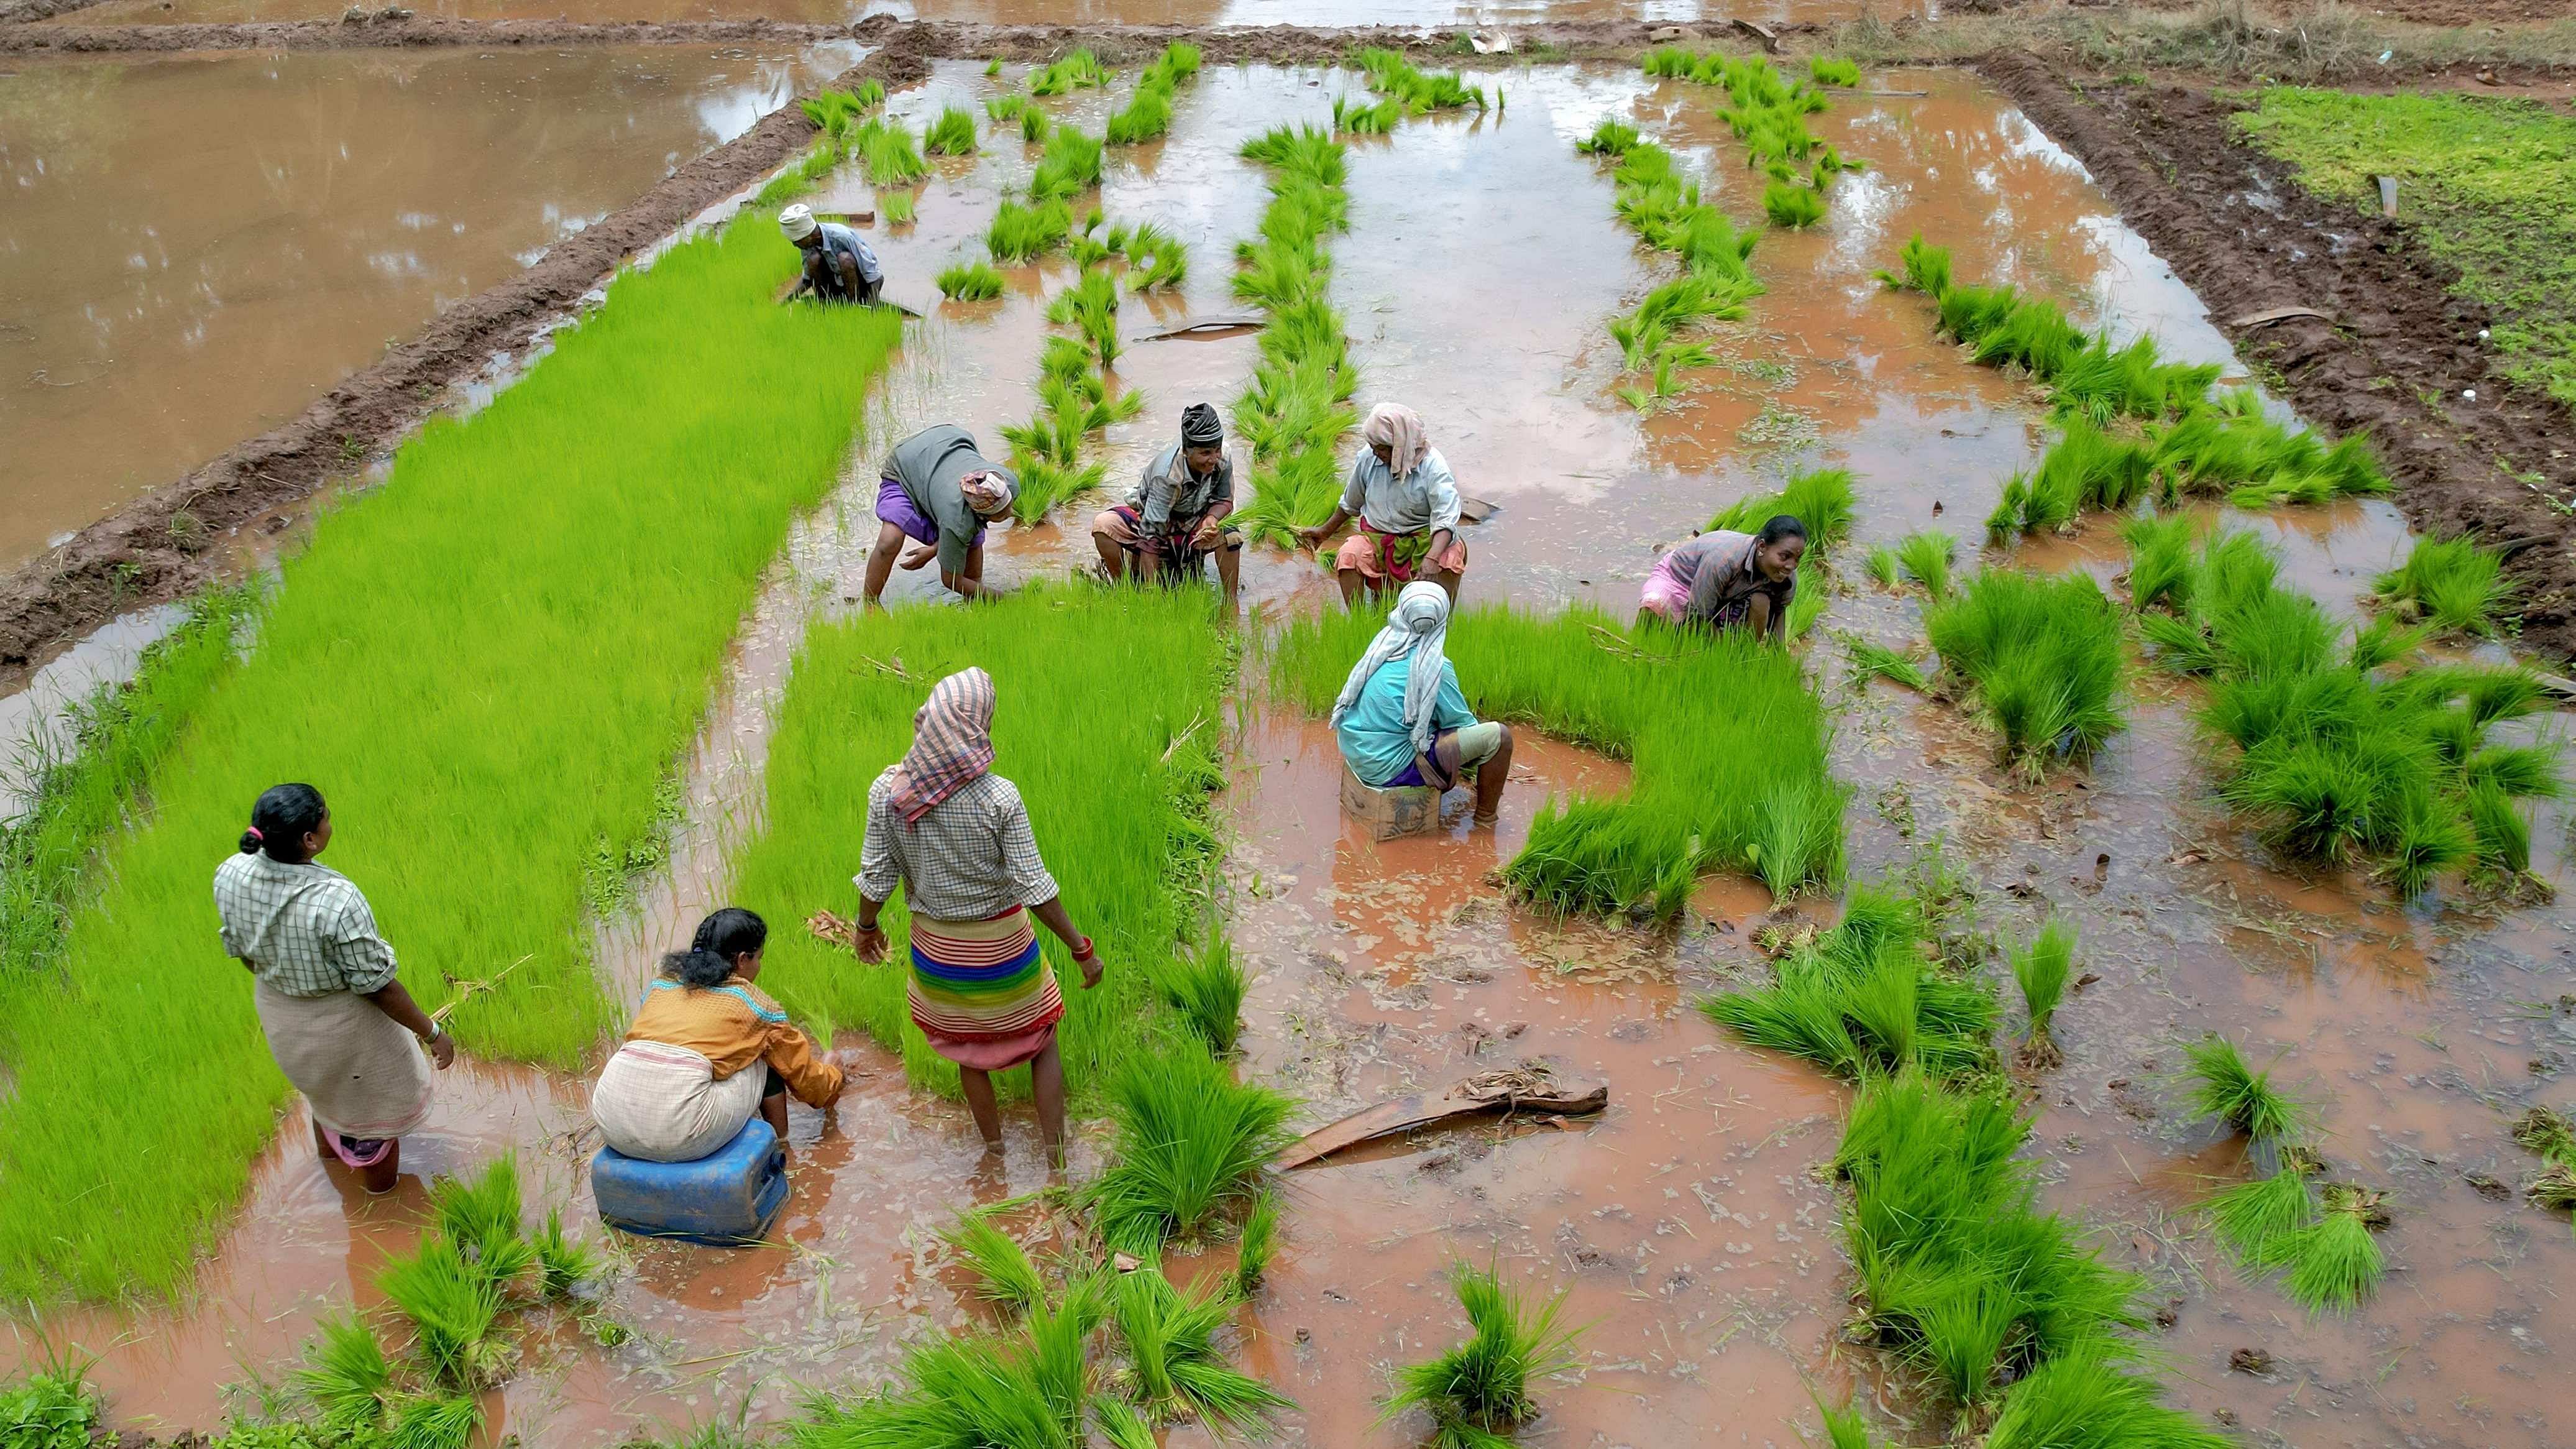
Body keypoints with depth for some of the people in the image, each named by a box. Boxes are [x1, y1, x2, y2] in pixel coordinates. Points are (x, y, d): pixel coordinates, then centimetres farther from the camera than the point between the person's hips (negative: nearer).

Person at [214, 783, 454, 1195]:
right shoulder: (337, 902, -39)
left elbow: (241, 949, -1)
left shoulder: (230, 875, -21)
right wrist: (432, 1033, -13)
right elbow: (377, 985, -27)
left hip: (274, 1008, 6)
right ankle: (383, 1195, 49)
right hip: (341, 1022, -6)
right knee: (375, 1103, 24)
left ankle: (327, 1146, 67)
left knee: (321, 1081, 37)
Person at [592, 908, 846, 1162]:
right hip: (679, 1135, -5)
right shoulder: (754, 1004, 9)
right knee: (765, 1061, 17)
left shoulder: (661, 982, 21)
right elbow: (802, 1069, 23)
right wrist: (834, 1079, 47)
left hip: (609, 1121, 5)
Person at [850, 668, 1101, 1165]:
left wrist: (867, 927, 11)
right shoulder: (998, 797, -26)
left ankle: (993, 1145, 41)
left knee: (968, 1050, 25)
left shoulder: (887, 791, -18)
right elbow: (1033, 886, -21)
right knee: (1042, 1042, 20)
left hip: (936, 947, 3)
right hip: (1002, 945, -3)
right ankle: (1055, 1156, 26)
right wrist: (1081, 948, -11)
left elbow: (876, 875, -9)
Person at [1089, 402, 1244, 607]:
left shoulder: (1223, 460, -20)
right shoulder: (1167, 476, -34)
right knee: (1104, 525, -32)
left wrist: (1212, 519, -29)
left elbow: (1225, 501, -2)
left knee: (1230, 535, -30)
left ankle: (1230, 604, -14)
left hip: (1192, 525, 3)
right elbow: (1151, 533, -34)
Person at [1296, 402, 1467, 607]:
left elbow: (1445, 519, -26)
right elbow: (1351, 503, 16)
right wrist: (1326, 531, 26)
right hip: (1377, 536, 3)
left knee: (1453, 555, -34)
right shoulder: (1367, 459, -5)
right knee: (1348, 555, -29)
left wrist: (1432, 559, -43)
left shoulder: (1432, 465, -17)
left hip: (1423, 537, -3)